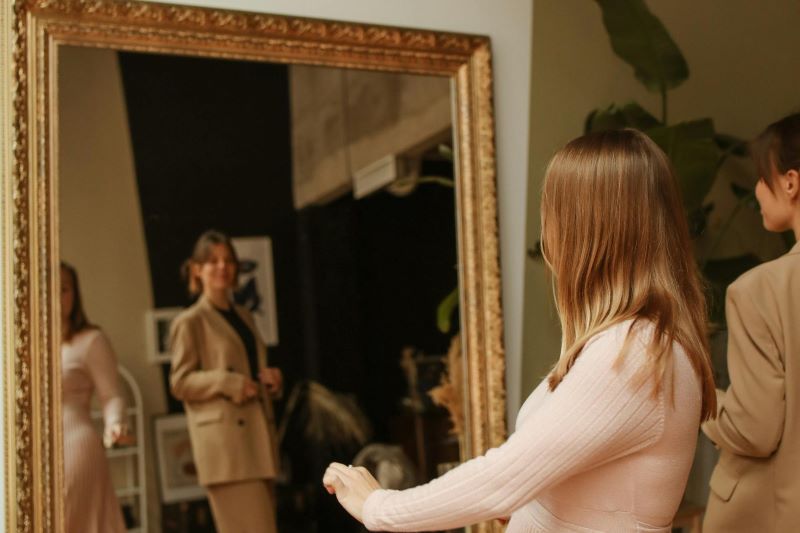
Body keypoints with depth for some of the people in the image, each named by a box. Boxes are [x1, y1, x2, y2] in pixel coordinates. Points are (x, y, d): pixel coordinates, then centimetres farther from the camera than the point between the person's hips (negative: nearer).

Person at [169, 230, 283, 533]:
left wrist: (271, 379, 5)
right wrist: (228, 383, -19)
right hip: (224, 442, -7)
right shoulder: (190, 322, -1)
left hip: (257, 436, 7)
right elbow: (180, 382, -7)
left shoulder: (244, 317, 19)